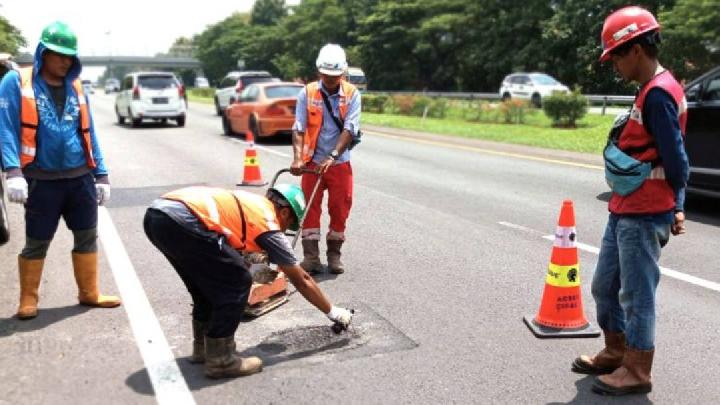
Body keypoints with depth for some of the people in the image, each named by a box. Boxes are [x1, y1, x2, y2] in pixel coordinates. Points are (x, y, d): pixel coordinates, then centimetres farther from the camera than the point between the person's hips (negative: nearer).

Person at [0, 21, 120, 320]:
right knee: (36, 242, 7)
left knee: (87, 237, 11)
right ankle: (28, 299, 23)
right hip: (42, 181, -4)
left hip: (81, 178, 4)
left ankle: (89, 293, 25)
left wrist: (101, 174, 8)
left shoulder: (75, 87, 10)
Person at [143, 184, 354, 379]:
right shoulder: (268, 223, 9)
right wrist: (333, 312, 28)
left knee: (210, 278, 25)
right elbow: (301, 281, 17)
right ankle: (219, 359, 10)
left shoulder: (248, 202, 29)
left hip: (156, 213, 10)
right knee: (237, 282, 3)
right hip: (181, 221, -9)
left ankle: (202, 347, 34)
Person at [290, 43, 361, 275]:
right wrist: (297, 158, -24)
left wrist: (332, 156, -25)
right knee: (310, 209, 1)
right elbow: (299, 128, -10)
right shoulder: (307, 93, -4)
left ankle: (334, 254, 22)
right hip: (313, 162, 0)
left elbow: (349, 130, -13)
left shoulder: (352, 94, -4)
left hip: (340, 163, 0)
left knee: (340, 210, 6)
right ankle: (311, 257, 7)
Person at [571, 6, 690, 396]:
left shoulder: (658, 94, -17)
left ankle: (637, 371, 15)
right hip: (623, 212, 10)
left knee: (636, 293, 2)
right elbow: (640, 147, 13)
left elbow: (675, 159, -18)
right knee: (604, 285, 18)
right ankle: (615, 352, 32)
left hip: (643, 216, -10)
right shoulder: (651, 91, 14)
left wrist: (675, 208, -8)